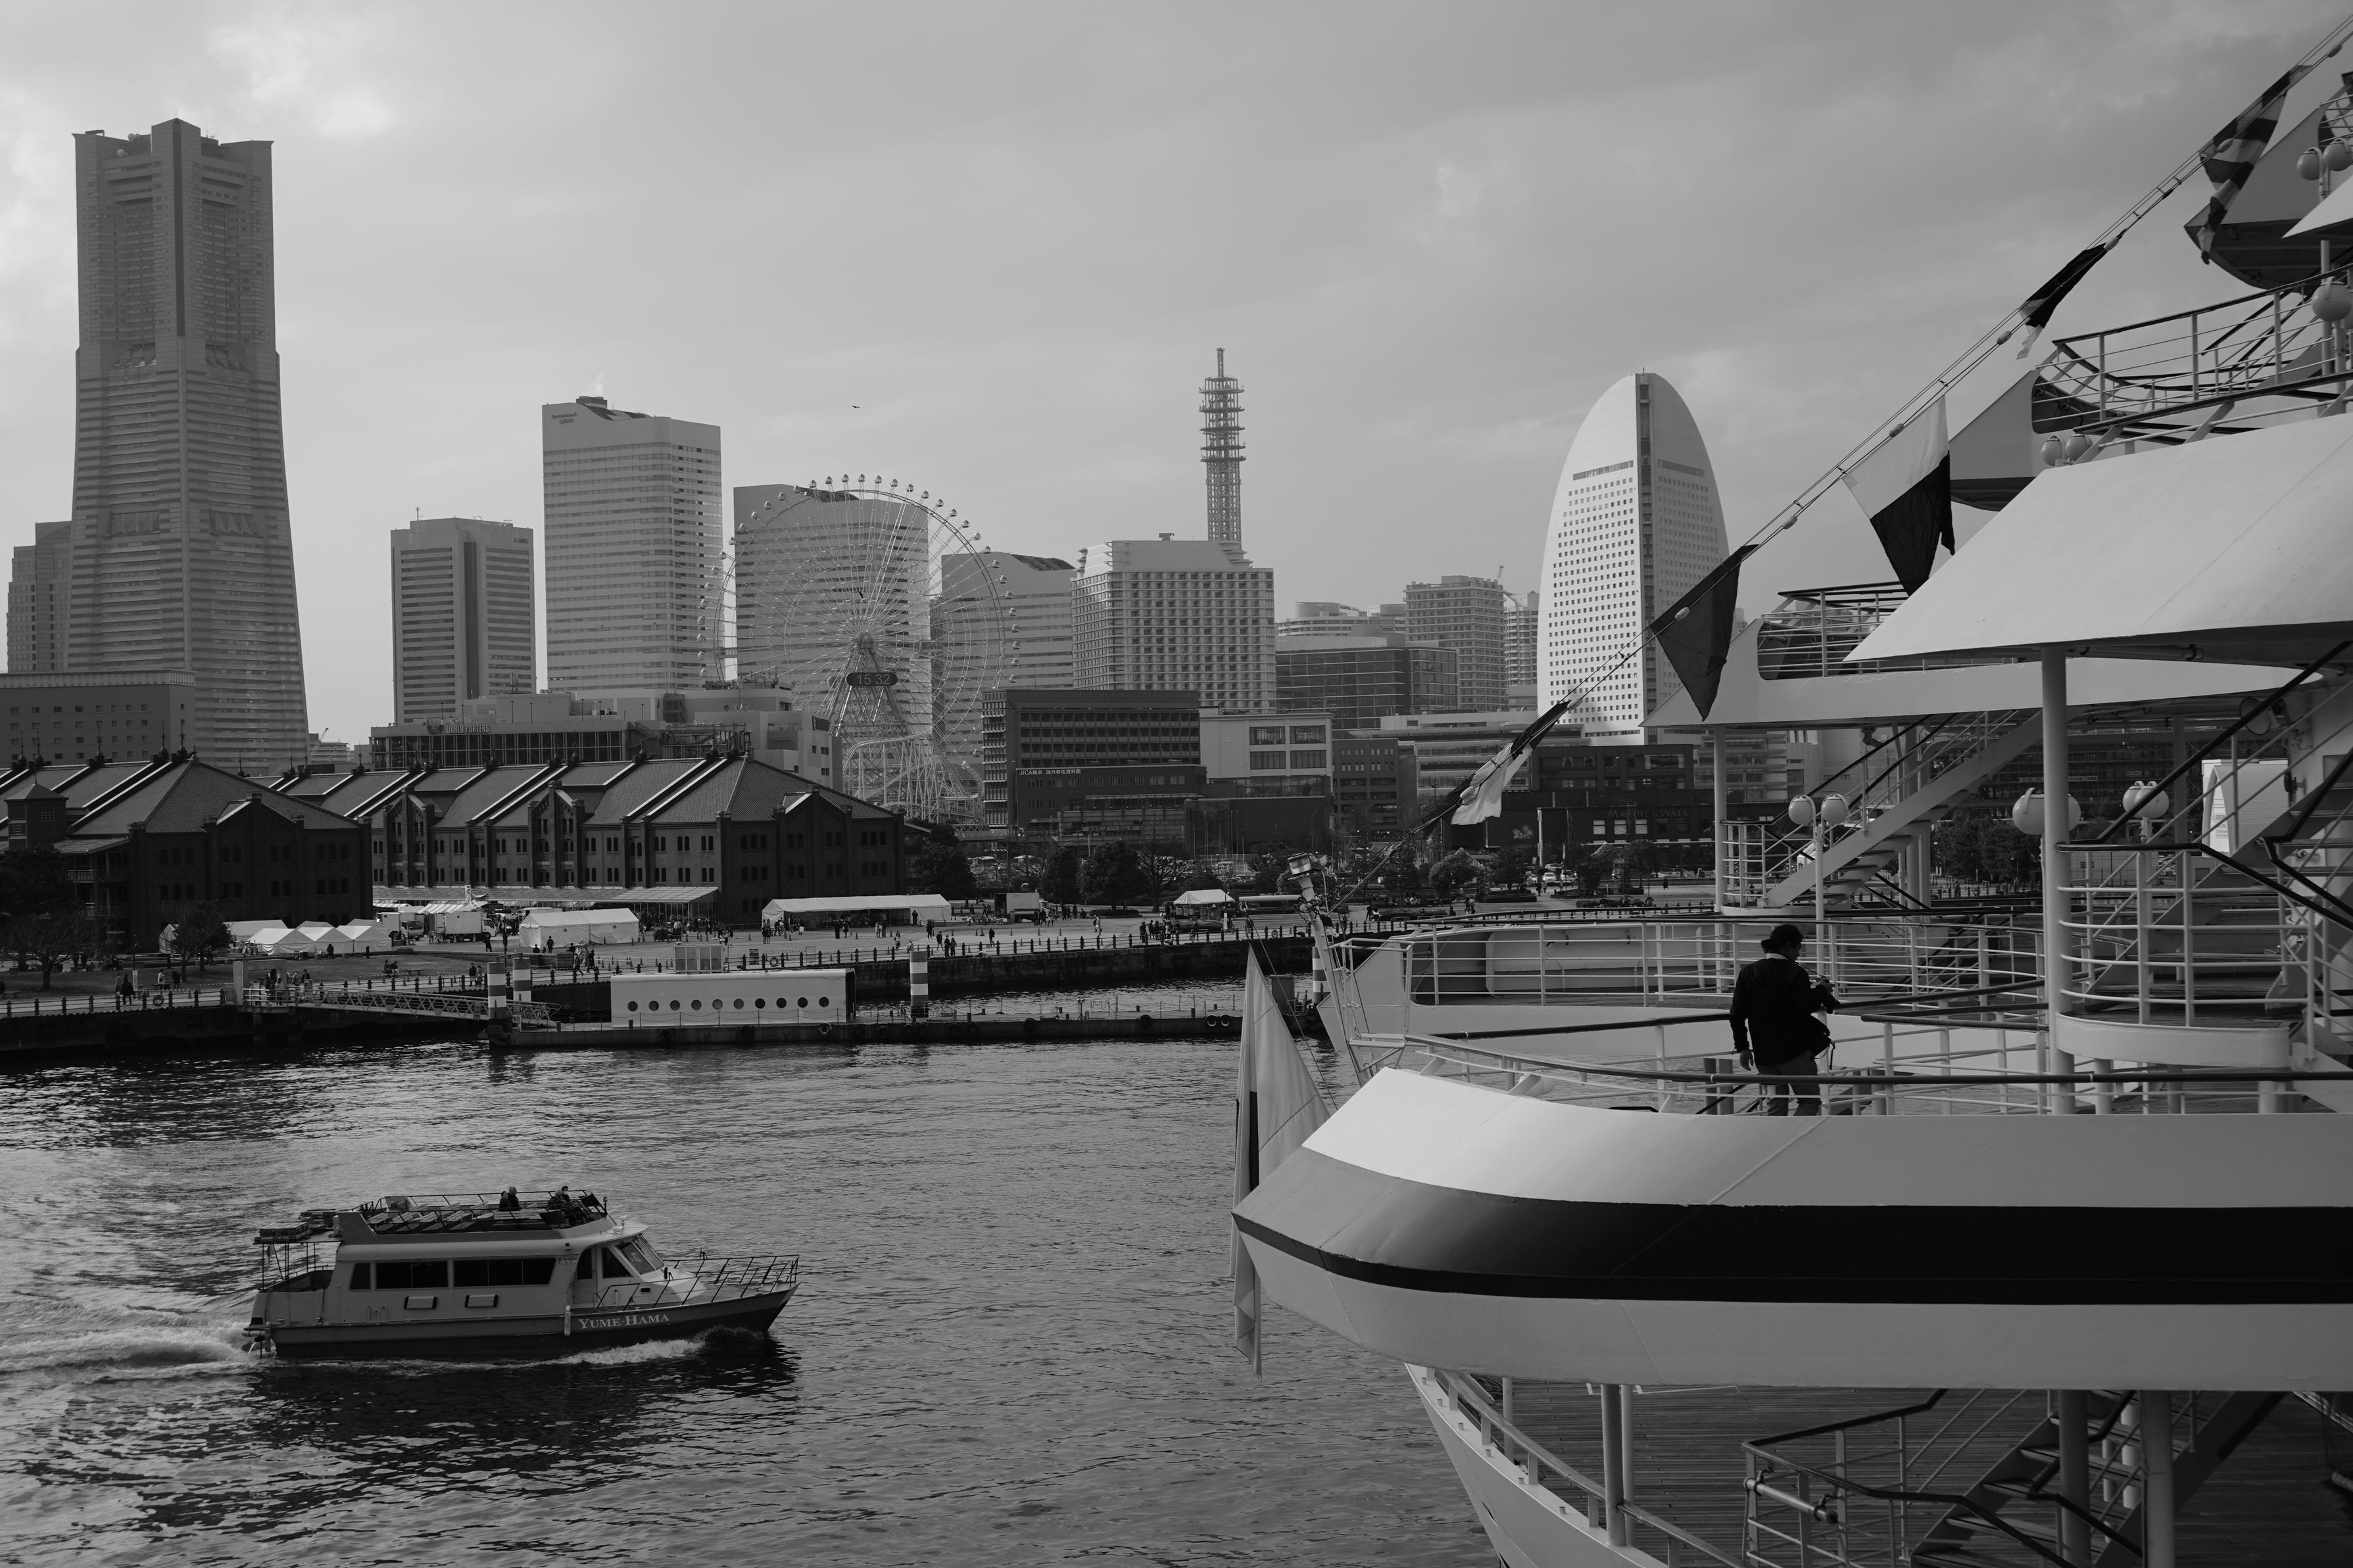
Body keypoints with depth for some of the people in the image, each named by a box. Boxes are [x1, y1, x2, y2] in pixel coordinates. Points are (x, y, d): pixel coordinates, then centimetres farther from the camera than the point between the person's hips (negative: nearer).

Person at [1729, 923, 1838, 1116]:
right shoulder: (1795, 972, -10)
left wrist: (1743, 1048, 10)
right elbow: (1805, 1007, -16)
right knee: (1810, 1100, 4)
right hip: (1794, 1050, -6)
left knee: (1776, 1104, 14)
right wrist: (1821, 990, 1)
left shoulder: (1748, 973, 6)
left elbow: (1737, 1014, 5)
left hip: (1763, 1053, 6)